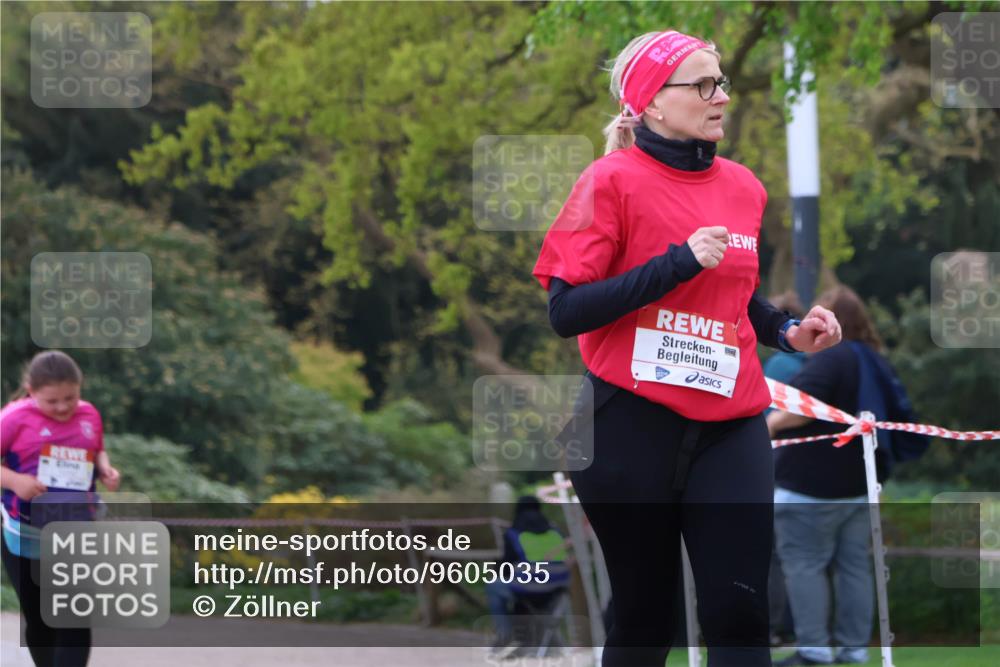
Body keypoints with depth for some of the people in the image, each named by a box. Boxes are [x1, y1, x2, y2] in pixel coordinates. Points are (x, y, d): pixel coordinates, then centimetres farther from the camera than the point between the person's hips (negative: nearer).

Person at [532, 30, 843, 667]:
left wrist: (788, 331, 5)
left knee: (740, 611, -6)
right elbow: (566, 312, -15)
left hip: (730, 428, 4)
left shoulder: (743, 186, 9)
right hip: (632, 426, -4)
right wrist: (677, 263, -21)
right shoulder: (613, 180, -8)